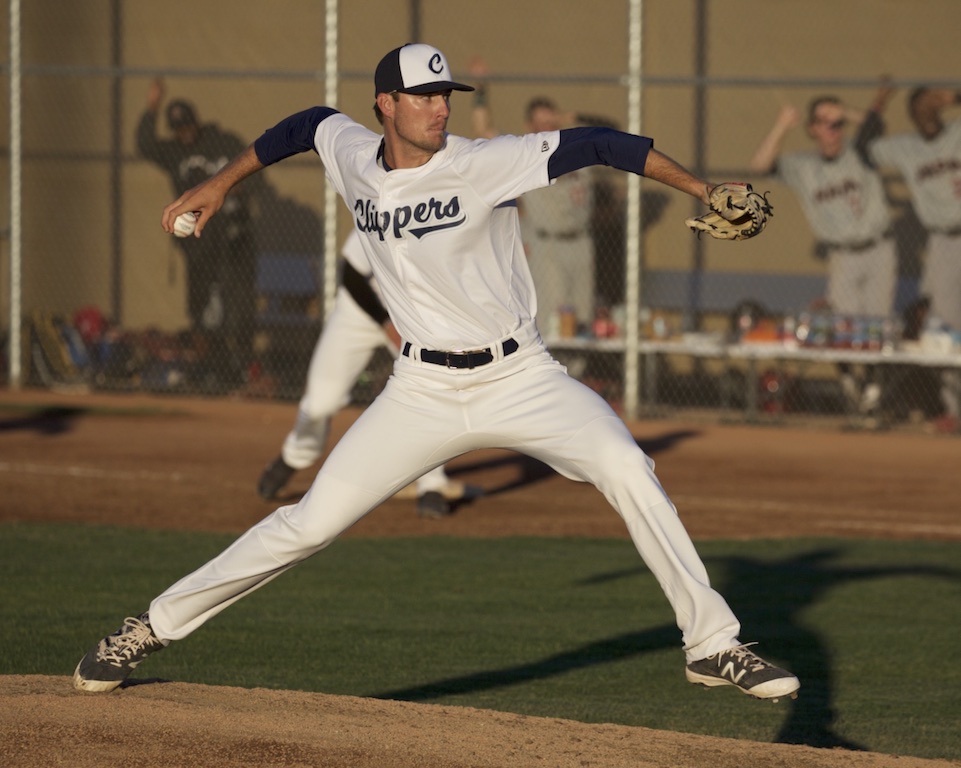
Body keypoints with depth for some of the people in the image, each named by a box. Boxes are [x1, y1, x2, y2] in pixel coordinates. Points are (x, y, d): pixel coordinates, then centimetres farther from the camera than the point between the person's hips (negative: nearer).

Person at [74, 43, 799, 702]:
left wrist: (702, 190, -27)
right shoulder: (353, 156, 0)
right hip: (424, 390, 2)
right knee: (313, 521, -4)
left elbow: (594, 145, -20)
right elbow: (310, 124, 22)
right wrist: (223, 182, 26)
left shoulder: (484, 164, -14)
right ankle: (156, 626, 11)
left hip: (521, 377, -2)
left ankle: (714, 644, -14)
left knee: (628, 469, -23)